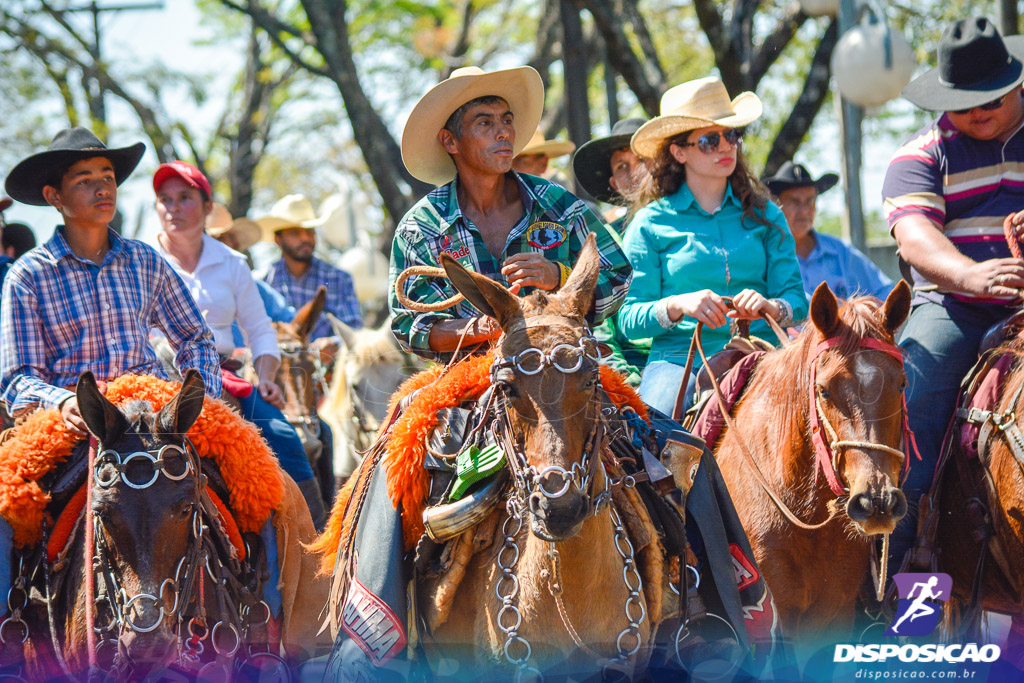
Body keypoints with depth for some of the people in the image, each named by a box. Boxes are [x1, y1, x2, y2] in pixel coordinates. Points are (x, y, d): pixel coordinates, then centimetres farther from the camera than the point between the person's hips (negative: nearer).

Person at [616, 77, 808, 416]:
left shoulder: (764, 215, 16)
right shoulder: (650, 223, 9)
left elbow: (796, 299, 9)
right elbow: (629, 318, 4)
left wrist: (769, 307, -15)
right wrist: (678, 305, -17)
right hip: (678, 358, -2)